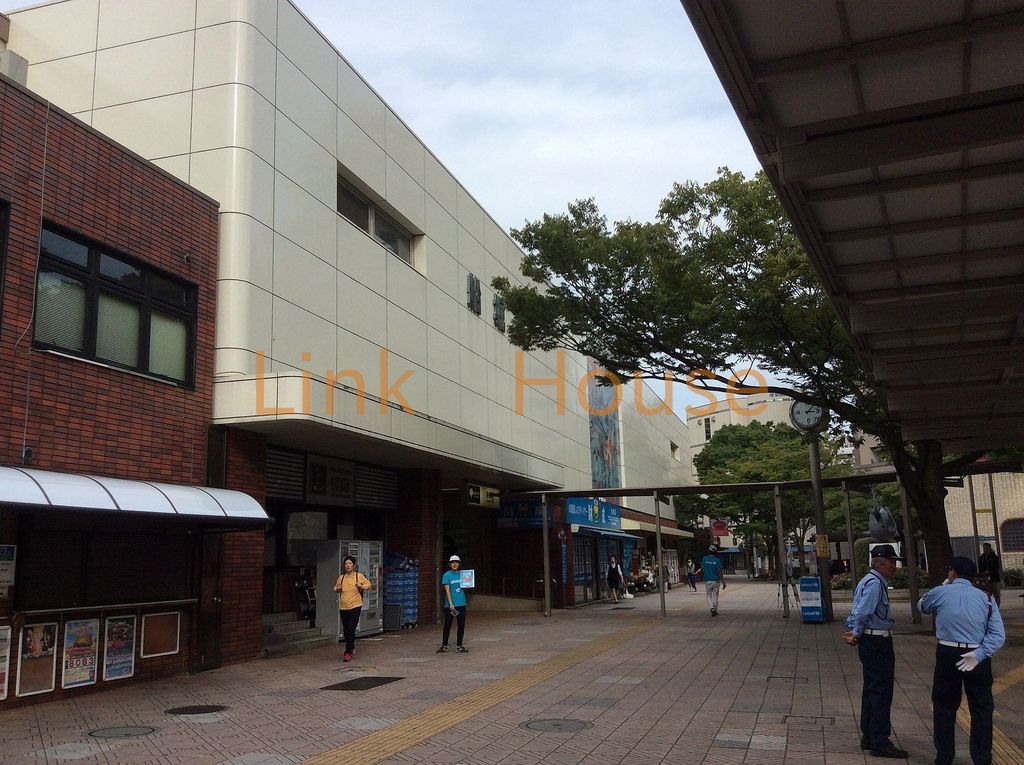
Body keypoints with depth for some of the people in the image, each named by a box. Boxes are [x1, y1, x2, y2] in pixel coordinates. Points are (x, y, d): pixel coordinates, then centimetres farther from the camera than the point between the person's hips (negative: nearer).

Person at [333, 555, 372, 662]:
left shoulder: (359, 576, -2)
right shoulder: (341, 577, 7)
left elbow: (368, 583, 9)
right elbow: (335, 587, 22)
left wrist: (362, 587, -11)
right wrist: (337, 589, -1)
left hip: (355, 606, -4)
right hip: (343, 607, 4)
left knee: (351, 630, -12)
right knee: (345, 630, 12)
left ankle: (348, 652, -6)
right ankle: (352, 648, 32)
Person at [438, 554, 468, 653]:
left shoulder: (461, 574, 10)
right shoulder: (446, 575, -5)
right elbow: (447, 590, -11)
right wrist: (451, 604, -19)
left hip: (461, 604, 5)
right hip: (450, 605, -5)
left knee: (461, 625, 6)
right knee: (447, 625, 0)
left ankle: (459, 645, 15)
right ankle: (444, 646, 10)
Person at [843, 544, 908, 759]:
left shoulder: (867, 581, 15)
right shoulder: (875, 583, -18)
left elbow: (857, 612, 17)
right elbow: (862, 612, -23)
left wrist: (854, 633, 7)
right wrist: (857, 634, -8)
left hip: (870, 642, 11)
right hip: (878, 643, -11)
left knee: (871, 690, 17)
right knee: (881, 692, -4)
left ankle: (868, 737, 27)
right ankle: (880, 743, 1)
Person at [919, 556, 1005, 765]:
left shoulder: (940, 593, -2)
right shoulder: (985, 598, 3)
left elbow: (922, 606, 21)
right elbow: (998, 635, -7)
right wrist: (978, 655, -13)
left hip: (948, 655, -1)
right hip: (978, 658, 1)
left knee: (944, 707, 11)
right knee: (981, 708, 12)